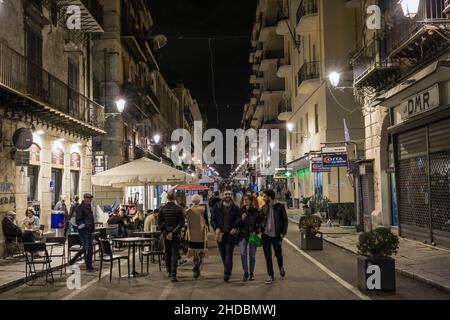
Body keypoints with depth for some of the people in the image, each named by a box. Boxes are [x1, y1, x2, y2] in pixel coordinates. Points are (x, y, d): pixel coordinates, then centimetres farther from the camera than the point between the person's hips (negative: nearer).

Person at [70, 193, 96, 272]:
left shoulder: (89, 207, 17)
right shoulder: (80, 208, -9)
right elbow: (78, 220, -15)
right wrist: (84, 225, -25)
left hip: (89, 230, 9)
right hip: (83, 230, -9)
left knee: (90, 248, 7)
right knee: (85, 247, -10)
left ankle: (89, 266, 12)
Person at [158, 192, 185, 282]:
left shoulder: (162, 209, -1)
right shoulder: (179, 209, -7)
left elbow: (159, 223, -2)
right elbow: (181, 223, -11)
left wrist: (165, 233, -1)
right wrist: (173, 233, -10)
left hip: (166, 235, 2)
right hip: (175, 235, -2)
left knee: (167, 254, 16)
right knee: (174, 255, -2)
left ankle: (169, 272, 27)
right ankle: (173, 275, -11)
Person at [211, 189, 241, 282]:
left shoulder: (235, 208, 3)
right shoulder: (217, 207, 5)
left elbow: (239, 221, 9)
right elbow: (212, 219, 5)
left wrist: (236, 228, -9)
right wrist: (216, 228, -10)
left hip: (230, 234, -2)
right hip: (220, 234, 2)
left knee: (229, 254, -10)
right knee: (223, 254, 10)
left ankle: (227, 274, -10)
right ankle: (228, 272, 24)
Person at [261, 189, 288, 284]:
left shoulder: (279, 207, -7)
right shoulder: (264, 208, 6)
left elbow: (285, 220, -4)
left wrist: (283, 233, -10)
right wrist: (260, 229, 3)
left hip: (276, 235, -3)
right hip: (266, 235, 3)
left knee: (278, 254, 12)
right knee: (267, 256, 3)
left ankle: (281, 267, 42)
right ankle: (270, 276, 11)